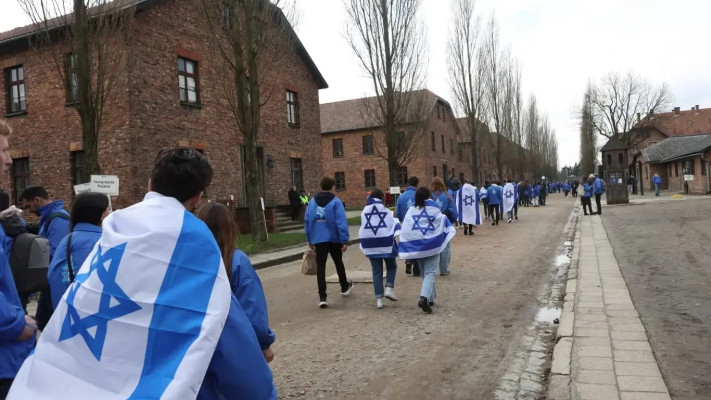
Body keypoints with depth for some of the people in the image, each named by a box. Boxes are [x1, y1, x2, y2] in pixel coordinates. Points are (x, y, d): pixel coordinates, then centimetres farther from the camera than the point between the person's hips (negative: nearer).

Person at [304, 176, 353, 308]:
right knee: (338, 263, 20)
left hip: (318, 239, 2)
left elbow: (307, 221, 6)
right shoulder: (335, 201, -9)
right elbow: (341, 222, -16)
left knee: (320, 268, 3)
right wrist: (344, 240, -14)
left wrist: (309, 239, 14)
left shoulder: (312, 202, 4)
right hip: (334, 238, -2)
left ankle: (322, 297, -4)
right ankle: (345, 287, 39)